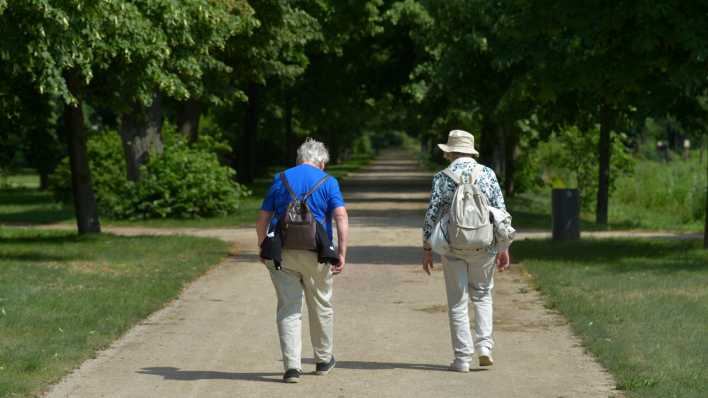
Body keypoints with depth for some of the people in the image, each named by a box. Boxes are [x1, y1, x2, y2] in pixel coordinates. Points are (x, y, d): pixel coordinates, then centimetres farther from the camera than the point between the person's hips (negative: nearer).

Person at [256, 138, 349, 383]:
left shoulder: (280, 179, 8)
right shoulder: (328, 182, 2)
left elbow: (262, 220, 7)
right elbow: (341, 218, -11)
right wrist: (342, 253, -12)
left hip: (281, 252, 1)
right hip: (315, 253, -1)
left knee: (288, 309, 2)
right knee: (321, 306, 16)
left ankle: (292, 366, -9)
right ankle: (323, 360, 30)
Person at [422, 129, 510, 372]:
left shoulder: (443, 177, -4)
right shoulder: (487, 174, 2)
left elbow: (432, 215, -5)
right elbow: (501, 212, 1)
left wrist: (427, 248, 4)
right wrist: (503, 247, 7)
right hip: (485, 245, 2)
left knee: (458, 302, 5)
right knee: (482, 295, 19)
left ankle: (463, 358, 4)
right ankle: (484, 346, 4)